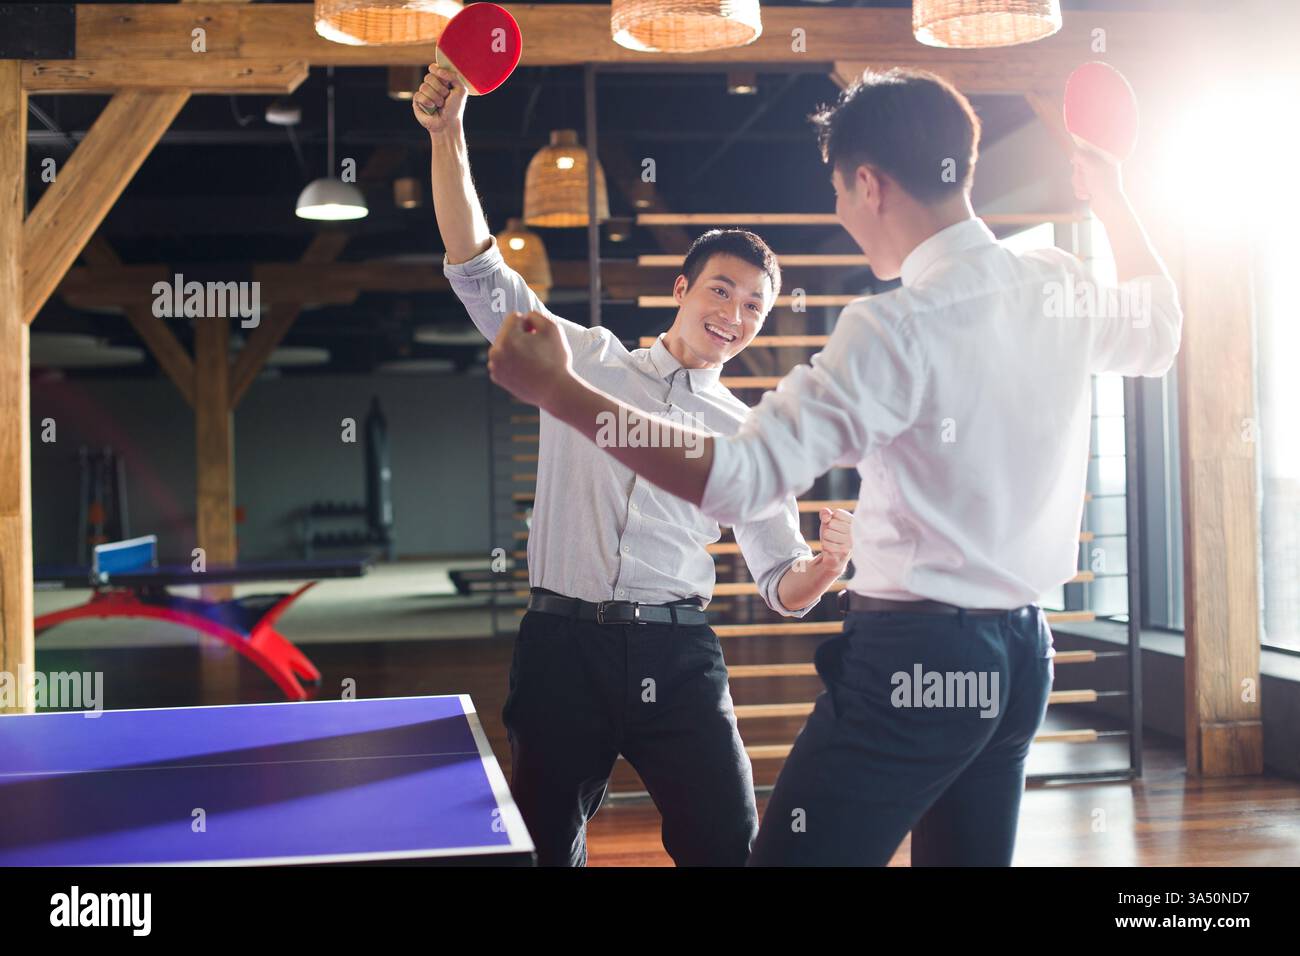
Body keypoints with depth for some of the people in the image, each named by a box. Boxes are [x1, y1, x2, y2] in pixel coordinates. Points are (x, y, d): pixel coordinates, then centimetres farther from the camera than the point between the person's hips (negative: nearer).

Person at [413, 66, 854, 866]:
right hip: (563, 642, 0)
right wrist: (448, 137, -5)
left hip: (676, 657, 1)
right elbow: (481, 271, 4)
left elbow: (782, 584, 12)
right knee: (546, 848, 8)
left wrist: (823, 568, -12)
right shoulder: (588, 361, 10)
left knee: (732, 846, -7)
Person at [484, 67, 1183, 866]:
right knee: (971, 856, 19)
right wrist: (1112, 194, 36)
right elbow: (1160, 334, 27)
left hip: (916, 654, -8)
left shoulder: (898, 329, -19)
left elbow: (737, 479, -25)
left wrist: (557, 389, -22)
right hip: (1022, 652, 8)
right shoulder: (1060, 287, 3)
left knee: (791, 852, 1)